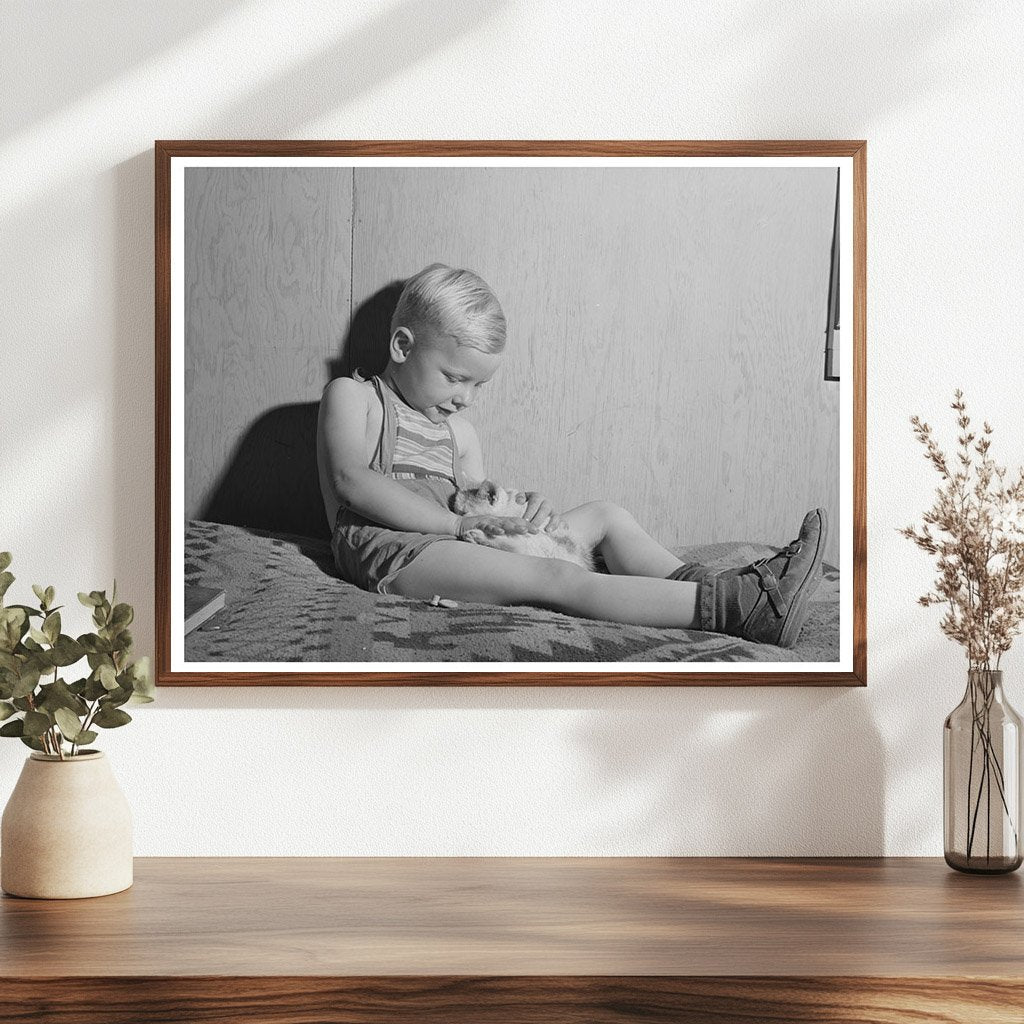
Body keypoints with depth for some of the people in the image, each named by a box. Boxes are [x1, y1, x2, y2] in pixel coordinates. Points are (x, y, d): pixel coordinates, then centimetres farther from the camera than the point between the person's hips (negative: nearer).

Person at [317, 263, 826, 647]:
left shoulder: (458, 432, 27)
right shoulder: (351, 396, 4)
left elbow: (477, 503, 22)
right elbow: (352, 481, -14)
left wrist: (519, 509, -5)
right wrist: (457, 522, -20)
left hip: (447, 547, 9)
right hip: (384, 548, -9)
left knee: (606, 515, 4)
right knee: (556, 579, -29)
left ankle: (707, 586, -22)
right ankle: (736, 610, -42)